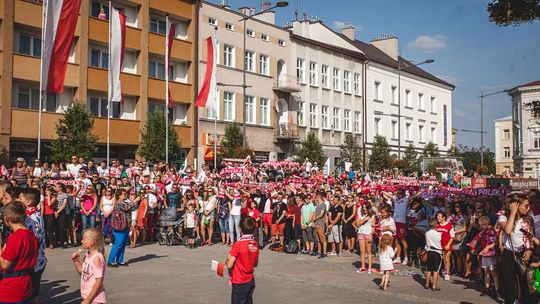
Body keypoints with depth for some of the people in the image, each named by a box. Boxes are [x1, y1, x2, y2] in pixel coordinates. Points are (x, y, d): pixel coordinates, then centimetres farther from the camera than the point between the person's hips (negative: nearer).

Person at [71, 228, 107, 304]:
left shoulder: (97, 257, -21)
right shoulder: (87, 255, 5)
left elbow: (99, 282, -22)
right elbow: (82, 272, 20)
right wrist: (76, 260, 3)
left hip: (95, 298, -9)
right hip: (87, 296, 9)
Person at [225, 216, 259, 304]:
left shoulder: (238, 245, -20)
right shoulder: (255, 244, -1)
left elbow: (229, 265, -18)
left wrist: (227, 260, 2)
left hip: (239, 283, -6)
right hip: (251, 281, 6)